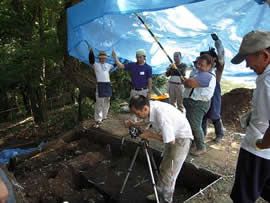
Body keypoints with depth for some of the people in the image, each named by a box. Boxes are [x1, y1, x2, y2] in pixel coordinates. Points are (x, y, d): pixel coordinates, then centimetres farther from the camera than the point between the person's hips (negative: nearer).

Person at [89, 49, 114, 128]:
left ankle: (104, 116, 28)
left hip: (108, 84, 6)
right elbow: (91, 61, -17)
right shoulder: (96, 65, 2)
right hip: (100, 85, -6)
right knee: (99, 103, -9)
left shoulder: (108, 65, 18)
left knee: (106, 102, 13)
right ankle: (98, 120, -5)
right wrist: (91, 51, -25)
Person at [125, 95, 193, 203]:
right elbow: (148, 119, 9)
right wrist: (134, 124, -6)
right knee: (163, 168, 17)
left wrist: (150, 135, -21)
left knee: (169, 173, -3)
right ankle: (160, 194, 35)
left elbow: (170, 141, -28)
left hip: (182, 138, -8)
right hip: (171, 136, 8)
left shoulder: (161, 114, -37)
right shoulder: (150, 106, -14)